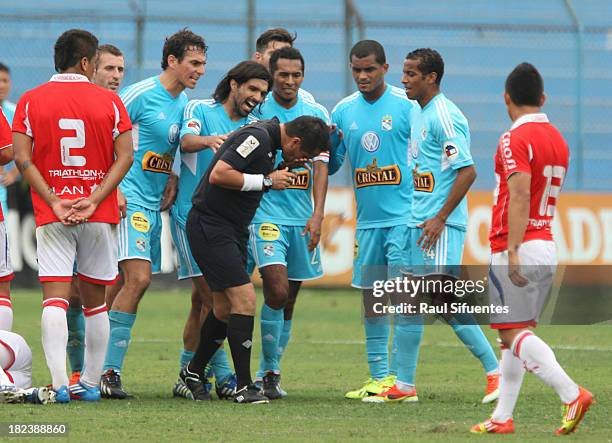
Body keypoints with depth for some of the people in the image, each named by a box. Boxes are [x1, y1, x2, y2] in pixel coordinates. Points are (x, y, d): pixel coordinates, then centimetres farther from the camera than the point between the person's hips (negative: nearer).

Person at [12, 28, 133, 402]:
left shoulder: (31, 101, 1)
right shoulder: (109, 101, 1)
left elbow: (22, 158, -6)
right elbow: (125, 156, -5)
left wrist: (54, 202, -9)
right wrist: (94, 200, -9)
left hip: (51, 216, -1)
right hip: (100, 216, 1)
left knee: (55, 298, -6)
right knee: (95, 301, 12)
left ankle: (59, 382, -21)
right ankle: (91, 382, 14)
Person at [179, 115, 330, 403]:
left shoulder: (269, 136, 10)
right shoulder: (257, 137, -20)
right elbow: (218, 175, -27)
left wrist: (286, 168, 4)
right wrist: (267, 181, -21)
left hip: (233, 229, 10)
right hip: (211, 226, -10)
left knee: (224, 308, 15)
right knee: (244, 298, -14)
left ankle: (194, 371, 32)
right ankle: (244, 386, -11)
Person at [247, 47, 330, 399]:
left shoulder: (317, 114, 7)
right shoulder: (256, 111, -1)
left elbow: (320, 166, 2)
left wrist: (317, 215, -8)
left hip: (303, 218, 4)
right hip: (266, 212, -4)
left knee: (289, 300, 8)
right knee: (277, 291, -18)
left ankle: (269, 373, 19)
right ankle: (269, 373, -6)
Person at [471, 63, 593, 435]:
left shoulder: (515, 139, -12)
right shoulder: (558, 140, 15)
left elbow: (520, 198, -22)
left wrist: (513, 253, -25)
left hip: (519, 249, -8)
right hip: (549, 248, 9)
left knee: (513, 332, -10)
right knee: (516, 333, 12)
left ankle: (572, 394, -22)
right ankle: (503, 417, 13)